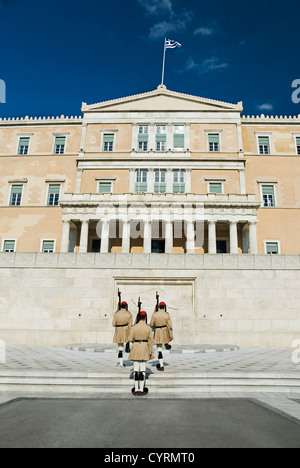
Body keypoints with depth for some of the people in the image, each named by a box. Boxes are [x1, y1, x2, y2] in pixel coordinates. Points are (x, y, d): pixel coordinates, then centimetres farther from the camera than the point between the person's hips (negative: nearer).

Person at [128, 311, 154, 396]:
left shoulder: (133, 328, -6)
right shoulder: (148, 328, -6)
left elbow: (130, 339, -4)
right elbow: (150, 341, -4)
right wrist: (150, 352, 3)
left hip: (135, 350, 0)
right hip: (144, 350, 0)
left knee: (136, 370, 6)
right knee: (143, 369, 4)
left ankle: (136, 390, 9)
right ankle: (141, 390, 6)